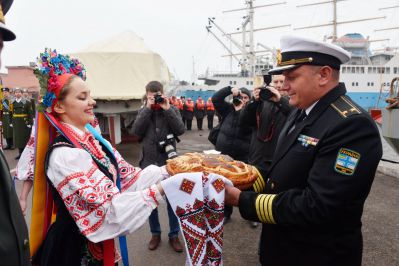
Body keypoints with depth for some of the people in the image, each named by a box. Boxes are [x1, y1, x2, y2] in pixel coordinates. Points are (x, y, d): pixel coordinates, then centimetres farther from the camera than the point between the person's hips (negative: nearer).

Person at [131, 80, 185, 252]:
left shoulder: (172, 110, 0)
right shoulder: (143, 111, 4)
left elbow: (180, 130, -15)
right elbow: (136, 131, -11)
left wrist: (167, 109, -18)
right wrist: (148, 108, -15)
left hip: (169, 162, -1)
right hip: (149, 163, 2)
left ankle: (174, 235, 25)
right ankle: (155, 233, 32)